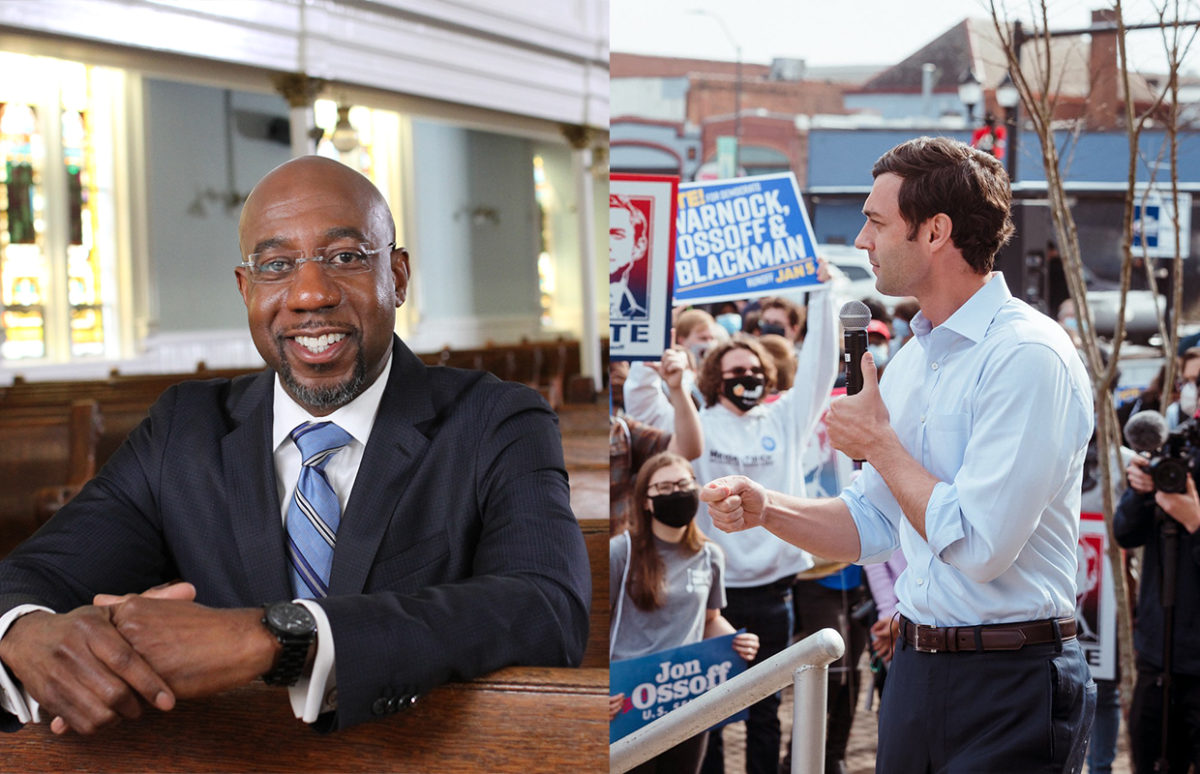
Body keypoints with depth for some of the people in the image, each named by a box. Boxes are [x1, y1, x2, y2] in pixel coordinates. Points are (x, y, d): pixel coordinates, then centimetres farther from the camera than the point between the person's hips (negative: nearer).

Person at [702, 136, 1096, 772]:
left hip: (1010, 684, -8)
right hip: (913, 668, 8)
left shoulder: (1029, 356, -17)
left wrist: (879, 444, -11)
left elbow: (978, 545, -24)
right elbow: (872, 525, 15)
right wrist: (765, 509, -2)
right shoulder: (910, 360, 10)